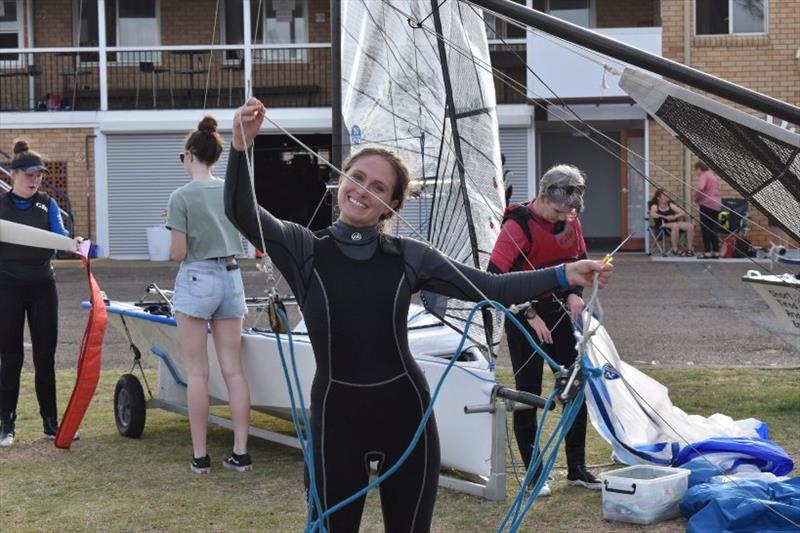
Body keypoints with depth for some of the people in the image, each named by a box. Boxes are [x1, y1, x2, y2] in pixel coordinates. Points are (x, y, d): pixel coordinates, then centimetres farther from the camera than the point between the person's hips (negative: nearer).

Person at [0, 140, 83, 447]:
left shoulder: (47, 204, 6)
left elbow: (59, 234, -9)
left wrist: (72, 241, -31)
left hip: (42, 285, 2)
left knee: (45, 355, 5)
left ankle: (51, 422, 12)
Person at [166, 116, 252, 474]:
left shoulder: (182, 197, -10)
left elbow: (177, 254, -10)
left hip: (196, 280, -5)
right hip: (231, 278, 5)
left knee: (197, 373, 1)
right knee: (233, 370, 6)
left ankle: (200, 456, 3)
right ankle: (241, 453, 6)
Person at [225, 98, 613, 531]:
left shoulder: (407, 256, 1)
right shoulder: (304, 250, -2)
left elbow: (492, 289, 1)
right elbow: (241, 213, -16)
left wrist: (564, 275, -9)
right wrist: (242, 145, -31)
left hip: (405, 413, 2)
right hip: (336, 415, -2)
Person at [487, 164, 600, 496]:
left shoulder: (570, 221, 2)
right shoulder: (518, 226, -18)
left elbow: (581, 258, 17)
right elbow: (495, 277, -22)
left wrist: (575, 292, -2)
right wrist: (530, 314, -22)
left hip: (560, 316, 6)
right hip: (526, 320, -6)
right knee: (529, 394, 1)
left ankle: (577, 469, 18)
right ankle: (534, 474, 11)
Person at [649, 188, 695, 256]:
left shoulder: (670, 204, 19)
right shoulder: (655, 206, 5)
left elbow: (683, 213, 12)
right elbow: (652, 214, -18)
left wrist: (674, 217, -8)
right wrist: (665, 217, -24)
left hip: (675, 223, 5)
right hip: (662, 224, -5)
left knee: (690, 226, -21)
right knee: (675, 225, -39)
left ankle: (690, 248, -17)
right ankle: (675, 249, -33)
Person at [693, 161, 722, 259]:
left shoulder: (704, 175, -8)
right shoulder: (713, 175, 20)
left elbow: (700, 188, -24)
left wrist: (697, 198, -7)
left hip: (707, 204, -8)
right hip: (716, 205, 8)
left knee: (705, 229, -3)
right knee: (714, 229, 12)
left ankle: (707, 252, -5)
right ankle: (716, 252, 12)